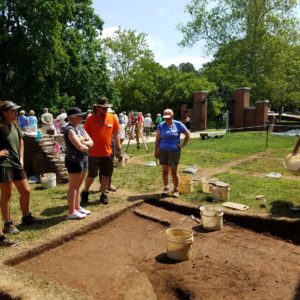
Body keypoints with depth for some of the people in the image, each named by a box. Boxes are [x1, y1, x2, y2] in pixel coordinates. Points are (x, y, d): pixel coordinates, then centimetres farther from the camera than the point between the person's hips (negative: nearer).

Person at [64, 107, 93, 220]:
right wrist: (87, 145, -1)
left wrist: (83, 143, -13)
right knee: (73, 187, -2)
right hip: (74, 161, -9)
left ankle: (77, 207, 26)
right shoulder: (70, 129, -15)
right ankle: (71, 212, 5)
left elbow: (91, 142, 6)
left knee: (78, 186, 16)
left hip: (83, 160, 9)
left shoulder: (80, 128, 13)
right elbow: (80, 147, -22)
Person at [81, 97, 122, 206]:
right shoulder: (91, 119, -7)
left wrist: (118, 150, 6)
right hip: (94, 153, -3)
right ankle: (85, 193, 26)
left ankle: (103, 194, 27)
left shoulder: (112, 118, 0)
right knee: (91, 175, 5)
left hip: (108, 153, 3)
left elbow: (116, 135, 7)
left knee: (106, 174, 11)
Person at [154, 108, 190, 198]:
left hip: (174, 151, -2)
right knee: (165, 171, 6)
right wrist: (155, 151, -2)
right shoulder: (161, 125, 0)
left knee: (174, 171, 1)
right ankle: (166, 188, 18)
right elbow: (157, 139, 2)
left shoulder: (178, 125, -3)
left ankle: (176, 190, 12)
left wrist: (183, 145, 1)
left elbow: (187, 134, 6)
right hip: (163, 151, 2)